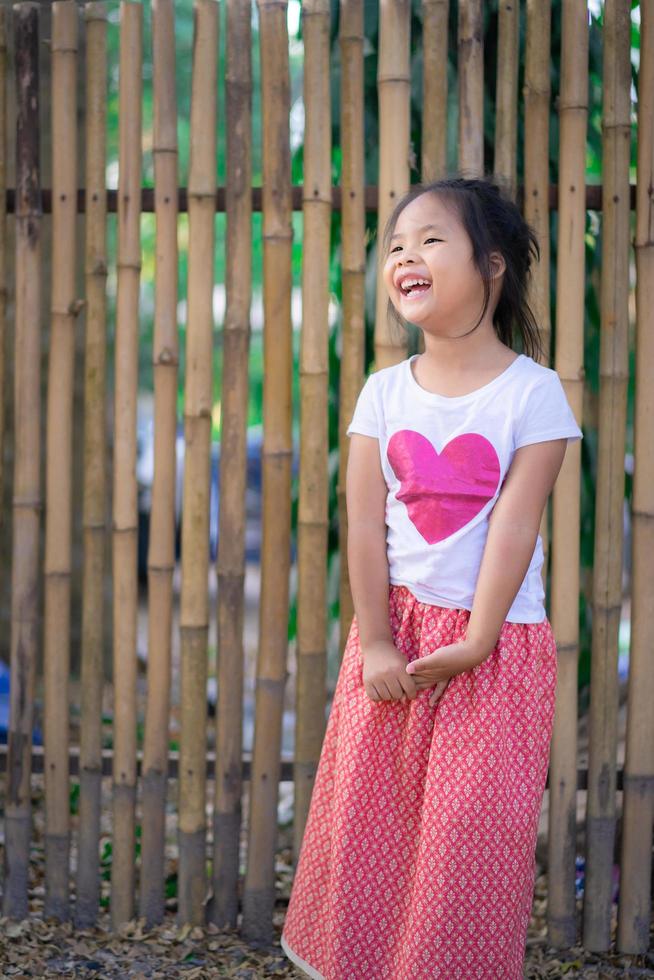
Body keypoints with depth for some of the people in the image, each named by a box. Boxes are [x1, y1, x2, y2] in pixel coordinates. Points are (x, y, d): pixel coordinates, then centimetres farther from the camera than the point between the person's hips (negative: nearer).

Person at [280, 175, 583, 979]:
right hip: (396, 632, 3)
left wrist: (473, 643, -16)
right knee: (372, 815, 8)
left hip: (495, 640, -3)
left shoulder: (531, 392, -8)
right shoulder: (384, 392, 3)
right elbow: (365, 527, -1)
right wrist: (374, 646, -8)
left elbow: (513, 527, -12)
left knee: (471, 831, 0)